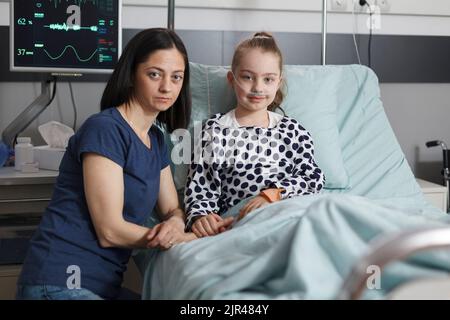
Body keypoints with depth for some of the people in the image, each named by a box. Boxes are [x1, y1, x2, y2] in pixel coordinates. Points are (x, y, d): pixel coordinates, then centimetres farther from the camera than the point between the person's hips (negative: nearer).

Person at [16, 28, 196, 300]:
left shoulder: (156, 140, 12)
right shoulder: (104, 129, -13)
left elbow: (173, 209, 15)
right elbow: (110, 231, -16)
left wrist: (175, 224, -10)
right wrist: (196, 239, -11)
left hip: (104, 285, 8)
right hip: (61, 283, -8)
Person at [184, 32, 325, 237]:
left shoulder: (292, 130, 16)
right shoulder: (215, 130, 11)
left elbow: (314, 177, 5)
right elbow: (200, 187, 8)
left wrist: (273, 193, -13)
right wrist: (200, 217, -14)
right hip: (236, 221, -2)